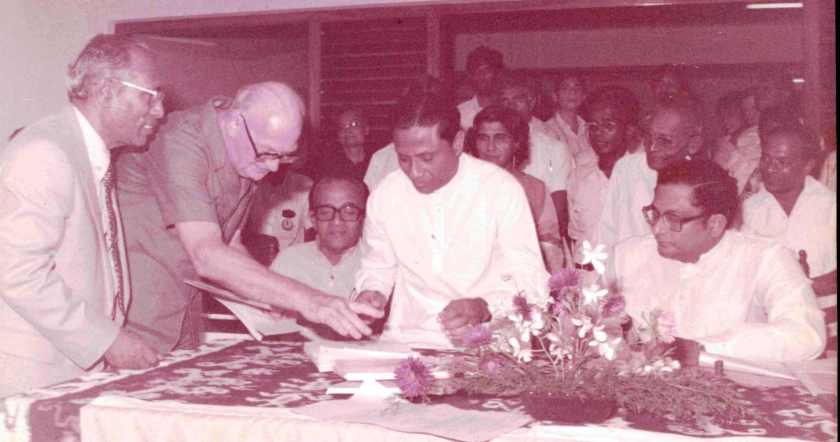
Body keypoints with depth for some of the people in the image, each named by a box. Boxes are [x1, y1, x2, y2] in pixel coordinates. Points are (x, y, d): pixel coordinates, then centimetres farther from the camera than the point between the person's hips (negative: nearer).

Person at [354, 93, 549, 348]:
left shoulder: (501, 188, -7)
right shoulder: (384, 195, 3)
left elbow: (530, 279, -7)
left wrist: (485, 308, -25)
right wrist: (371, 292, -4)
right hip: (405, 341, 4)